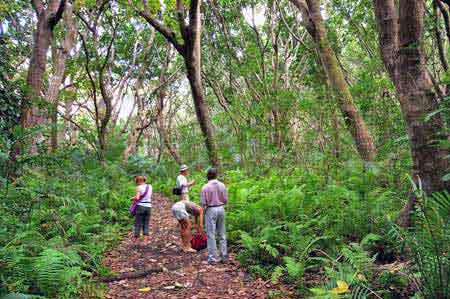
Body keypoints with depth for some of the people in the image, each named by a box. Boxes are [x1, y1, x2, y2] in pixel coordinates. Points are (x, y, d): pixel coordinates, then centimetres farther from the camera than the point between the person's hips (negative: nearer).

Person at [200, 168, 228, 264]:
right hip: (221, 209, 4)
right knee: (222, 234, 14)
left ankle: (212, 258, 6)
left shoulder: (205, 187, -12)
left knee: (211, 235, 3)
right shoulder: (222, 185, -1)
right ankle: (224, 256, 18)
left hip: (210, 210, -4)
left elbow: (203, 203, -11)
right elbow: (226, 200, 2)